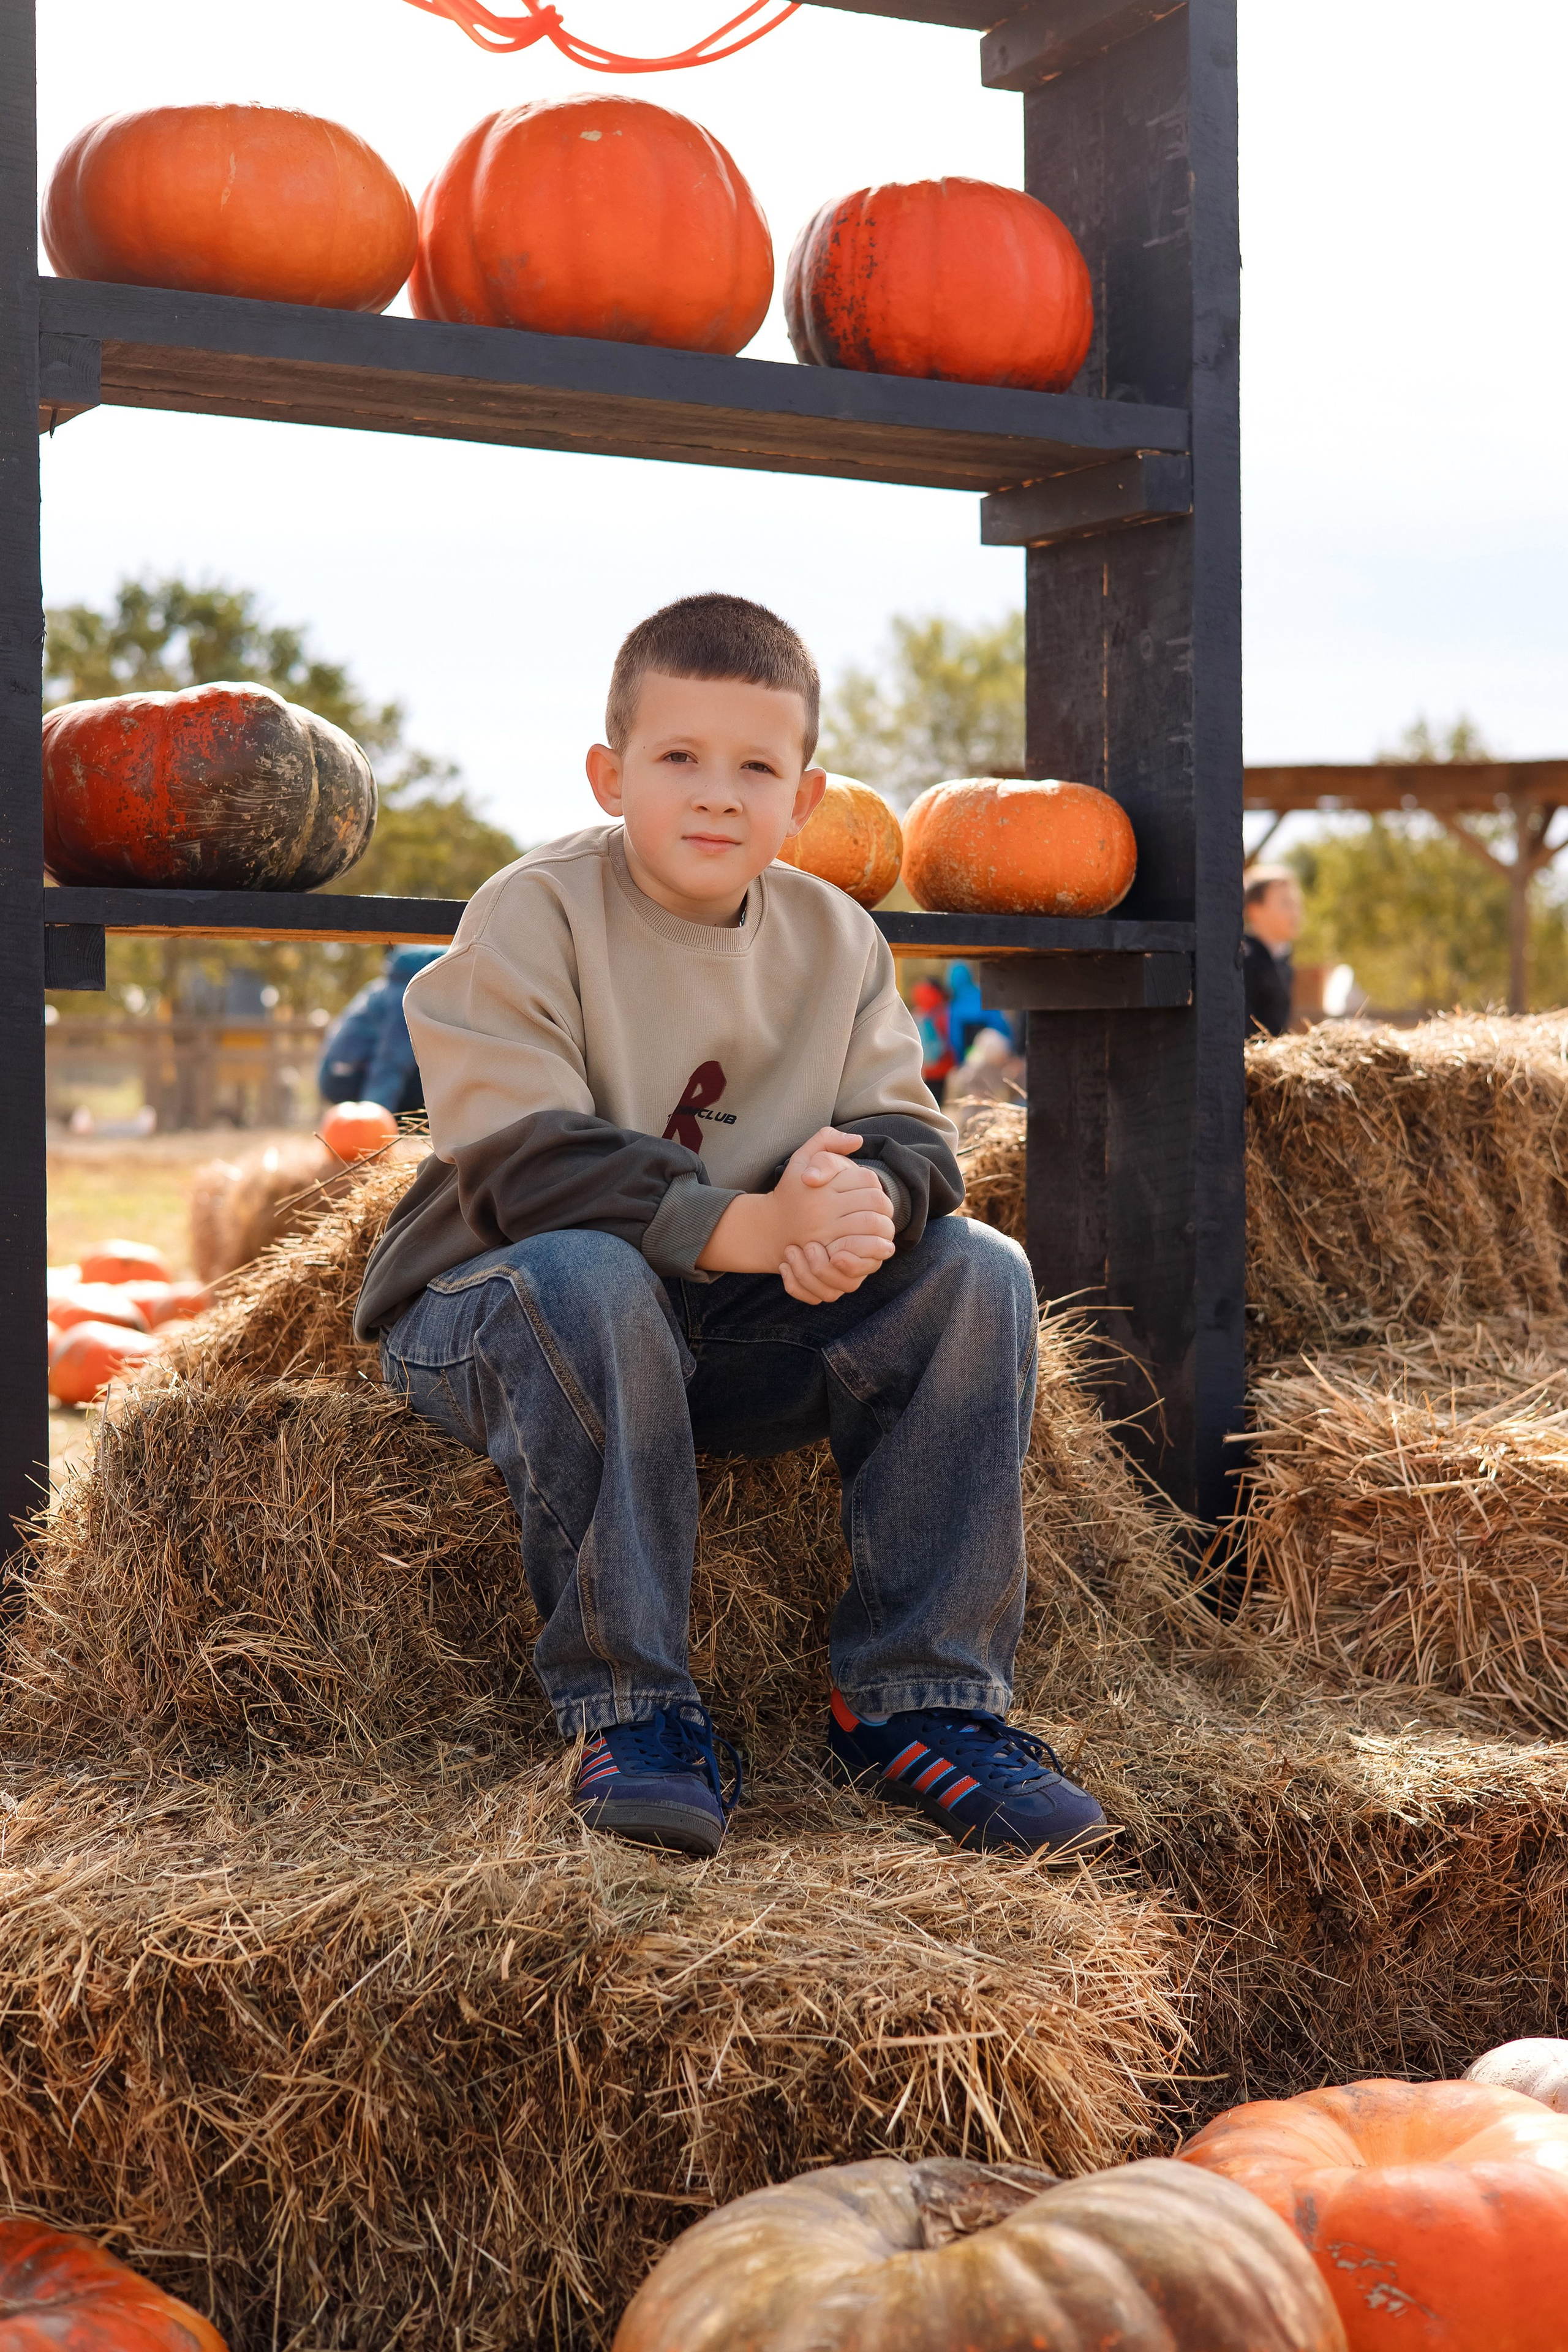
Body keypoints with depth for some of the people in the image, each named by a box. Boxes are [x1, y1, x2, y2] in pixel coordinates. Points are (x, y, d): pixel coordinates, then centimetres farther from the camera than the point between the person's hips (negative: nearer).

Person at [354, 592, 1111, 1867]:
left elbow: (906, 1133, -4)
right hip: (488, 1308, -4)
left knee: (976, 1272, -16)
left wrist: (864, 1200, -31)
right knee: (584, 1276, -40)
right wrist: (742, 1226, -36)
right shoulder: (535, 915, -13)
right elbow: (522, 1168, -24)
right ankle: (632, 1712, -28)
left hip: (730, 1332, 5)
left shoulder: (835, 937, 4)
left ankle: (916, 1700, -13)